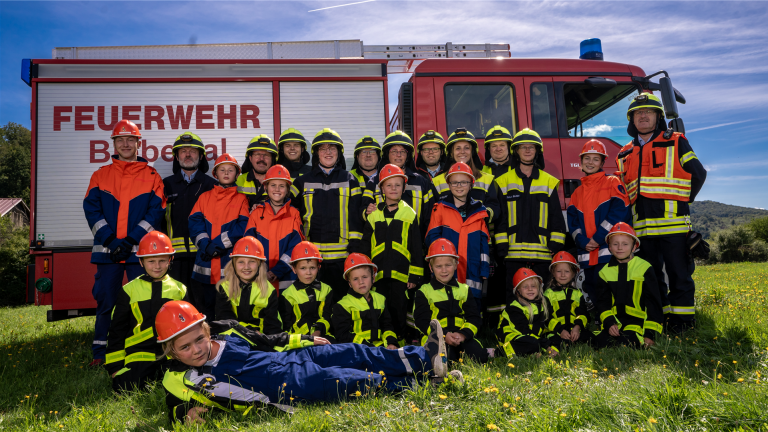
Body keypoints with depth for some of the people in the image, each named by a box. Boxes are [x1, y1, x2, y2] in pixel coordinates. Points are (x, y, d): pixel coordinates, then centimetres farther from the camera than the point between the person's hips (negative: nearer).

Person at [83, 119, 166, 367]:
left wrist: (131, 240, -11)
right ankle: (100, 353, 15)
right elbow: (91, 208, 4)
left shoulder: (152, 176, 7)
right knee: (105, 301, 4)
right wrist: (110, 240, -10)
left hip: (140, 251, -1)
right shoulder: (100, 175, 12)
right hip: (106, 251, 1)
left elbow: (156, 211, -1)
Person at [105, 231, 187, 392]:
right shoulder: (129, 290, 8)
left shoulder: (179, 289, 12)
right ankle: (151, 375, 7)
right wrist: (115, 366, 6)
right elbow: (116, 330, 11)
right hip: (140, 354, 0)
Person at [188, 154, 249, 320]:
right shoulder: (205, 197, 14)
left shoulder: (241, 199, 7)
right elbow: (195, 222, 3)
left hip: (230, 261, -2)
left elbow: (242, 227, -5)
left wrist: (218, 244, -14)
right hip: (205, 263, 2)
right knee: (202, 303, 5)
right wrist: (205, 245, -13)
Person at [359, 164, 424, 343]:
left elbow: (417, 247, 4)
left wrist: (415, 275, 0)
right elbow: (365, 247, 12)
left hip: (401, 274, -2)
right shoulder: (373, 215, 10)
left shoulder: (410, 214, 5)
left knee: (398, 313, 3)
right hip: (378, 274, 2)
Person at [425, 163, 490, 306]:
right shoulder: (440, 208, 6)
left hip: (472, 275, 2)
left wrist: (484, 271, 5)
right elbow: (432, 239, 4)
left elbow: (484, 242, 12)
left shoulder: (479, 211, 13)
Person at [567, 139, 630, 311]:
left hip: (610, 251, -5)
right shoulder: (577, 192, 19)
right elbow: (572, 221, 11)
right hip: (587, 254, 5)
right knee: (591, 289, 7)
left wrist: (599, 238, -13)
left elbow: (619, 212, -9)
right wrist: (583, 242, -7)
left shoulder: (613, 183, 4)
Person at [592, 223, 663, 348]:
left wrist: (650, 333, -6)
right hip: (614, 321, 3)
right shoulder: (605, 271, 9)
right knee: (600, 342, -25)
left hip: (637, 320, -2)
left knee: (625, 342, -30)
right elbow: (602, 302, 9)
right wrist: (609, 323, -9)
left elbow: (653, 303, 0)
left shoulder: (644, 268, 0)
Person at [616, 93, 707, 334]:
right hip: (642, 227, 4)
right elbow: (623, 190, 20)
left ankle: (682, 318, 8)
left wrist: (683, 202, 2)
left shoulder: (676, 143, 7)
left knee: (678, 273, -1)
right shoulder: (625, 154, 17)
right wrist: (629, 217, 9)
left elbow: (698, 173, 5)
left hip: (673, 222, -4)